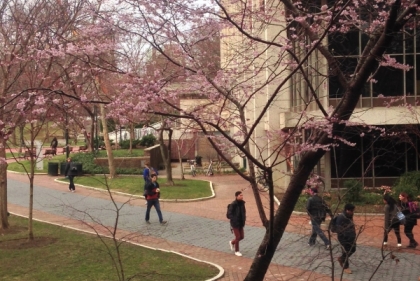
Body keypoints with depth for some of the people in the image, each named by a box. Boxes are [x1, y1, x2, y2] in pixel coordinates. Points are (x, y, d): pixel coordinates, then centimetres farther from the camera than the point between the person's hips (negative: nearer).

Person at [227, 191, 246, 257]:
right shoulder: (233, 204, -21)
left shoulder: (242, 203, -1)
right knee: (238, 237, 0)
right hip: (235, 224, -6)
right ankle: (236, 251, 19)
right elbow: (229, 215, -19)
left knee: (241, 236, 12)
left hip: (241, 223, 6)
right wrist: (235, 220, -23)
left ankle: (232, 242, 39)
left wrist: (244, 218, -2)